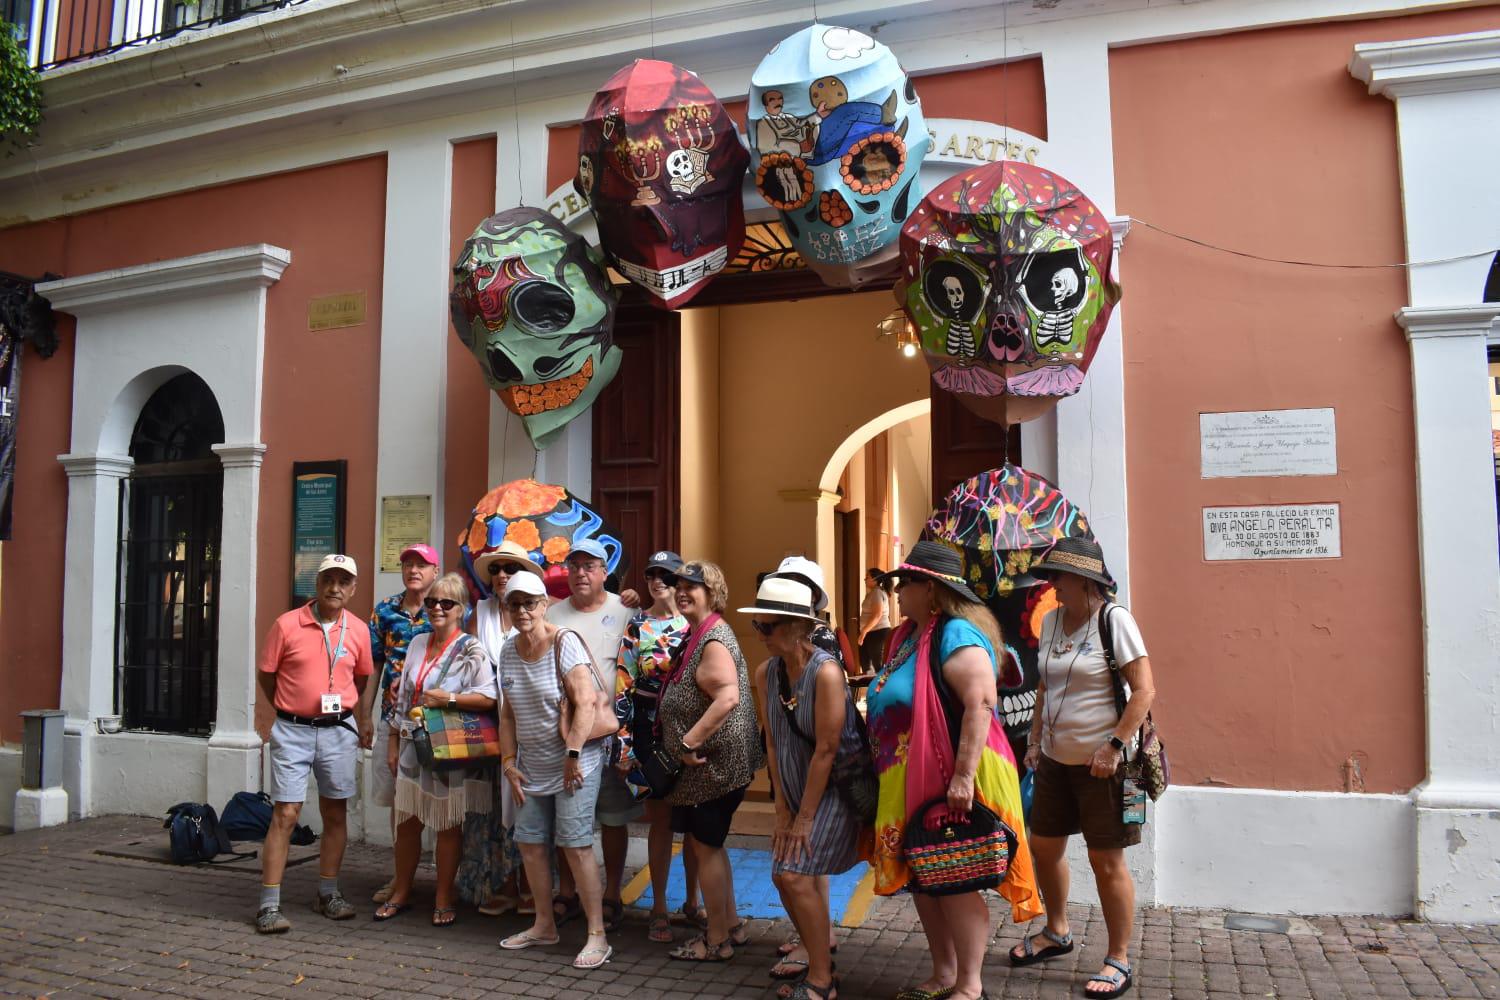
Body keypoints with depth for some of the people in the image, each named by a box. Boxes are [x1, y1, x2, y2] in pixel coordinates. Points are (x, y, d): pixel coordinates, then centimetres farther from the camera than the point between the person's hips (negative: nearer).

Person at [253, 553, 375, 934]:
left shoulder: (359, 630, 2)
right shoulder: (287, 625, -7)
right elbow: (265, 674, 2)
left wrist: (364, 719, 4)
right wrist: (290, 711, 6)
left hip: (339, 732, 3)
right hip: (293, 731, -3)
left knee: (336, 814, 11)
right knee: (285, 815, -4)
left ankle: (328, 893, 25)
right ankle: (269, 905, 3)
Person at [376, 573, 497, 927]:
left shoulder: (471, 650, -8)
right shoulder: (417, 644, 11)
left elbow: (489, 698, -17)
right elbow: (403, 698, 15)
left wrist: (448, 699, -21)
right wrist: (394, 744, 14)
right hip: (414, 746, 5)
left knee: (448, 825, 5)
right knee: (406, 822, 11)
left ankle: (444, 899, 19)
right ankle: (401, 893, 27)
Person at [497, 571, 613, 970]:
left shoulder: (564, 642, -14)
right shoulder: (509, 651, 7)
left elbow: (585, 702, -20)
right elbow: (508, 713, 13)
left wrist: (572, 755, -21)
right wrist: (509, 762, 8)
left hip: (573, 762, -7)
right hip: (532, 765, 7)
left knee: (575, 844, -8)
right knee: (530, 843, 11)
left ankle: (597, 936, 1)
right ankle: (544, 924, 29)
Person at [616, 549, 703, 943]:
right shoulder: (636, 626, 1)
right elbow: (624, 686, -1)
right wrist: (625, 746, -6)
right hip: (651, 733, -1)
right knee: (661, 820, 4)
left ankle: (693, 901, 26)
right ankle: (659, 910, 16)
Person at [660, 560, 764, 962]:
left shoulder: (713, 639, -18)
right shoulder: (697, 634, 14)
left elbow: (728, 697, -31)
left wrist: (689, 742, -28)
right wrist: (687, 745, 12)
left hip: (714, 761, -10)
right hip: (705, 764, 10)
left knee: (705, 845, 1)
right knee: (706, 843, 19)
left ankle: (717, 940, 14)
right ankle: (731, 925, 31)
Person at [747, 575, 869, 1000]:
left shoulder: (826, 672, -24)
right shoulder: (765, 673, -3)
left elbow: (826, 750, -21)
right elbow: (773, 743, 1)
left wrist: (805, 817, -16)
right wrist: (783, 809, 0)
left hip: (836, 787, -7)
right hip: (798, 788, 7)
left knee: (796, 873, -13)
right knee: (786, 874, 12)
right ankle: (816, 953, 36)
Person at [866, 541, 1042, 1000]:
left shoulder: (956, 635, -19)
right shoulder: (912, 635, 11)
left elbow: (980, 704, -28)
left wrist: (963, 777, -31)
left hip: (950, 785, -10)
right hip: (911, 784, 10)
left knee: (954, 884, 1)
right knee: (921, 880, 17)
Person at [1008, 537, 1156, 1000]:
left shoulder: (1114, 620, -13)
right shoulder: (1051, 620, 7)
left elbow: (1144, 690, -16)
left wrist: (1115, 746, -21)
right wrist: (1035, 741, 13)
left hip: (1102, 762, -7)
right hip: (1055, 760, 7)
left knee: (1107, 862, 2)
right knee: (1043, 847, 17)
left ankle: (1119, 962, 19)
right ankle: (1056, 932, 39)